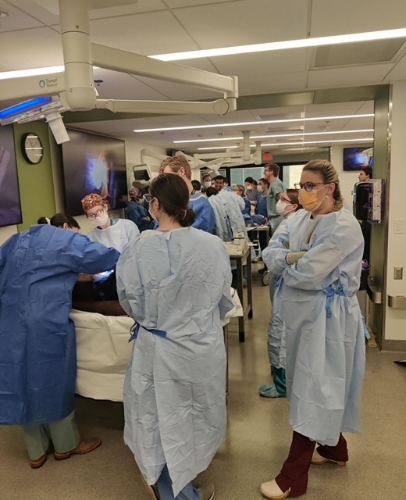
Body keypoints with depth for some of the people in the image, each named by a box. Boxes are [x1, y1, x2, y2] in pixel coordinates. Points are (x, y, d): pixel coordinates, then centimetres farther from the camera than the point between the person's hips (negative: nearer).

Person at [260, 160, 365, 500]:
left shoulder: (344, 226, -18)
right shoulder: (299, 219, 6)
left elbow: (308, 274, -25)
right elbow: (270, 253, -2)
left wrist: (286, 265, -6)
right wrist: (293, 258, -21)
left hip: (327, 316, -8)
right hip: (303, 312, 8)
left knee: (313, 390, 1)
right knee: (320, 387, 21)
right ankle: (334, 448, 43)